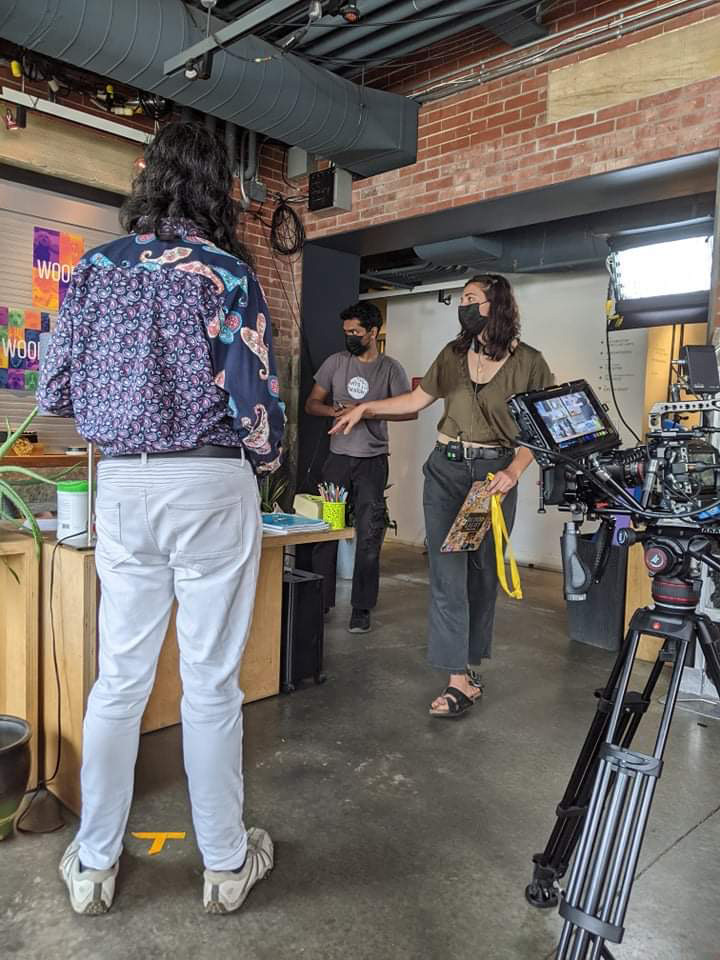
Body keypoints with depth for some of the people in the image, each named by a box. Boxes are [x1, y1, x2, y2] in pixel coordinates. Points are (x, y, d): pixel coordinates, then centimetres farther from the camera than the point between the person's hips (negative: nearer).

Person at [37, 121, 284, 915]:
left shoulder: (94, 268, 7)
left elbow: (55, 394, 6)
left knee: (119, 677, 14)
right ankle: (226, 863, 24)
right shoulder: (225, 273, -5)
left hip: (120, 484, 4)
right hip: (210, 484, -4)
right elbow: (254, 397, -11)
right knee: (210, 682, 6)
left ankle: (92, 866, 28)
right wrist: (265, 460, 10)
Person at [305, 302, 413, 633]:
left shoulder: (390, 368, 1)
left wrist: (367, 411, -15)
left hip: (373, 460, -2)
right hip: (338, 457, 2)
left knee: (369, 537, 0)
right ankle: (320, 602, 11)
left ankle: (361, 609, 10)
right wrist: (335, 411, -11)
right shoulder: (335, 362, 8)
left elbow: (410, 410, -5)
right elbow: (312, 403, 10)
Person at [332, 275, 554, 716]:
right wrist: (366, 408, 14)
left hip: (496, 473, -2)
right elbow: (418, 399, 18)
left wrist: (514, 471, -16)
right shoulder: (453, 354, 10)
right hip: (446, 469, 3)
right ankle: (461, 679, -2)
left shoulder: (528, 361, -1)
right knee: (448, 572, -6)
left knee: (483, 572, 6)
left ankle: (471, 661, 24)